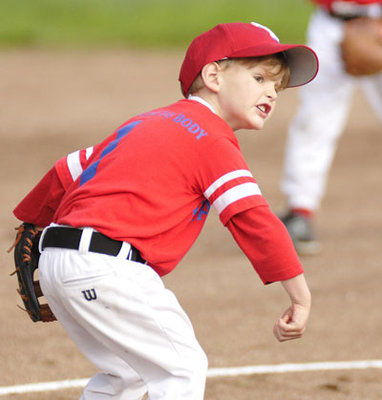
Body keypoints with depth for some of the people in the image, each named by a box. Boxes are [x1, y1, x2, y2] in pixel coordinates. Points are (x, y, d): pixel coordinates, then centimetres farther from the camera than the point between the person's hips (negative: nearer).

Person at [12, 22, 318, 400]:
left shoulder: (148, 123, 24)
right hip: (107, 267, -10)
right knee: (184, 367, -3)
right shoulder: (212, 140, -3)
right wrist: (300, 296, -13)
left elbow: (69, 170, 27)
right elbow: (252, 219, -13)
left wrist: (32, 224, 39)